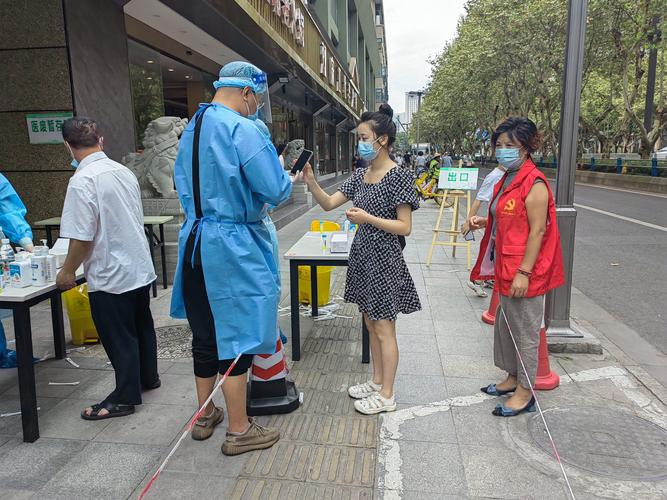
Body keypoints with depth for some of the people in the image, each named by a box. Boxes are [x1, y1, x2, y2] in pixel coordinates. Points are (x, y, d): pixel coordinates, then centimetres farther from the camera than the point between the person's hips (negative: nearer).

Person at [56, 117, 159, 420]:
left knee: (119, 337, 6)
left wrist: (68, 271, -5)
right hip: (140, 267, 8)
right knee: (141, 326, 22)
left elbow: (82, 236, -21)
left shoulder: (82, 181, -20)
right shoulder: (124, 171, 3)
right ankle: (148, 377, 40)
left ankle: (125, 397, 22)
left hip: (110, 275, -8)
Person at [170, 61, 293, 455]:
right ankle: (239, 431, 17)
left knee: (205, 332, 17)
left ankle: (205, 416, 33)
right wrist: (284, 174, 4)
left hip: (195, 240, 8)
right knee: (237, 335, 3)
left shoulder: (191, 128, 12)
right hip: (234, 246, -8)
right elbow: (276, 190, -17)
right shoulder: (243, 130, -16)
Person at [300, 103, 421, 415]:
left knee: (384, 329, 3)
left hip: (383, 259, -8)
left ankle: (386, 396, 17)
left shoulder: (398, 177, -14)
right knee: (371, 325, 18)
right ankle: (377, 381, 34)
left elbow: (405, 227, -15)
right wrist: (311, 182, -11)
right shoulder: (360, 176, 8)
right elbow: (328, 204, 5)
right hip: (362, 255, 8)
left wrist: (367, 218, -23)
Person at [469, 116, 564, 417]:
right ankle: (513, 378, 35)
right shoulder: (507, 179, 13)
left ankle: (525, 393, 17)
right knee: (506, 325, 19)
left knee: (525, 330, 3)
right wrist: (485, 223, 6)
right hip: (506, 268, 10)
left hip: (524, 272, -10)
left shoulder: (534, 183, -17)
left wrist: (524, 272, -23)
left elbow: (537, 231, -20)